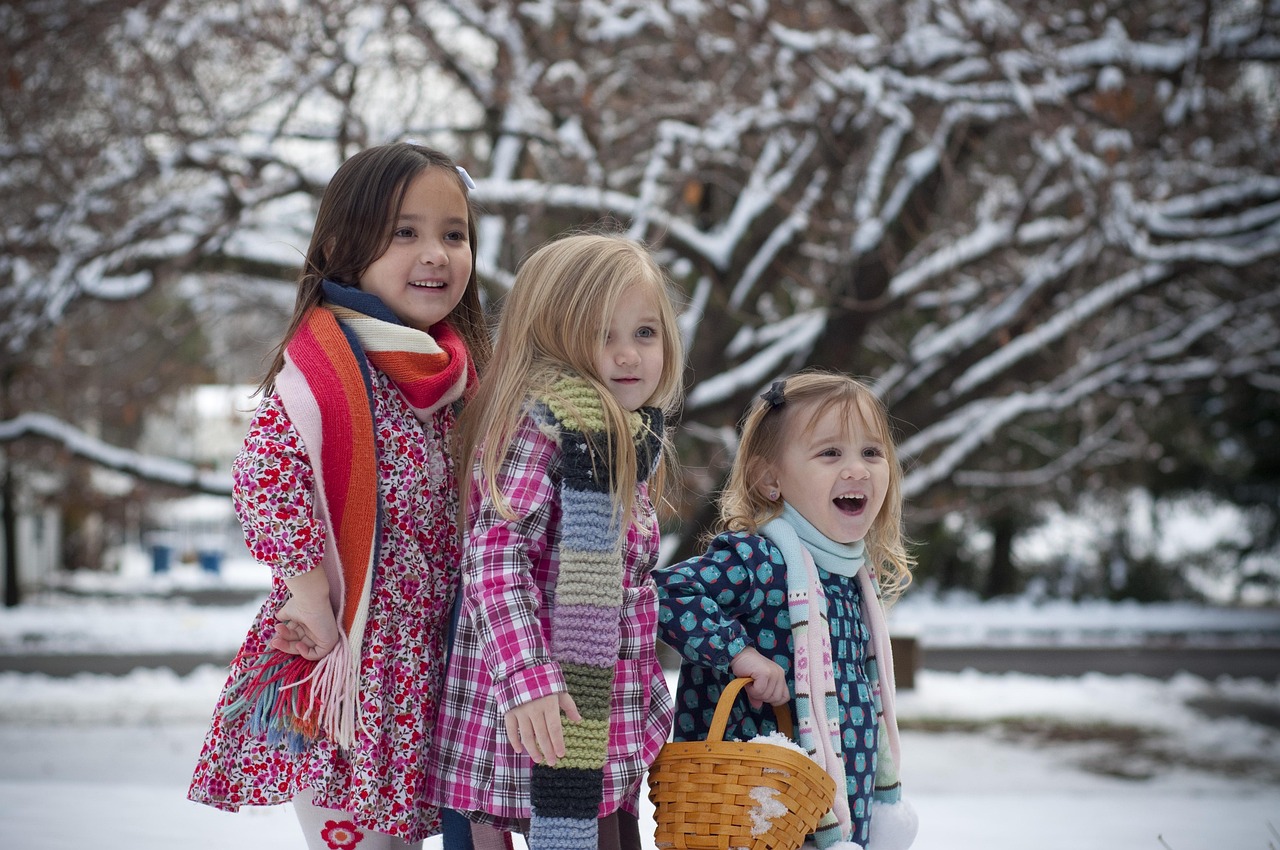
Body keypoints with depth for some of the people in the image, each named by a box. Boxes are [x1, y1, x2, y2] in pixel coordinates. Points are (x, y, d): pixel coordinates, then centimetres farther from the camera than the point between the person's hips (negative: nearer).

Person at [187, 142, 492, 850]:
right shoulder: (325, 363, -15)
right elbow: (264, 474, -27)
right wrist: (312, 598, -22)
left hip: (430, 655, 7)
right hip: (347, 658, -7)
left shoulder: (454, 368, 9)